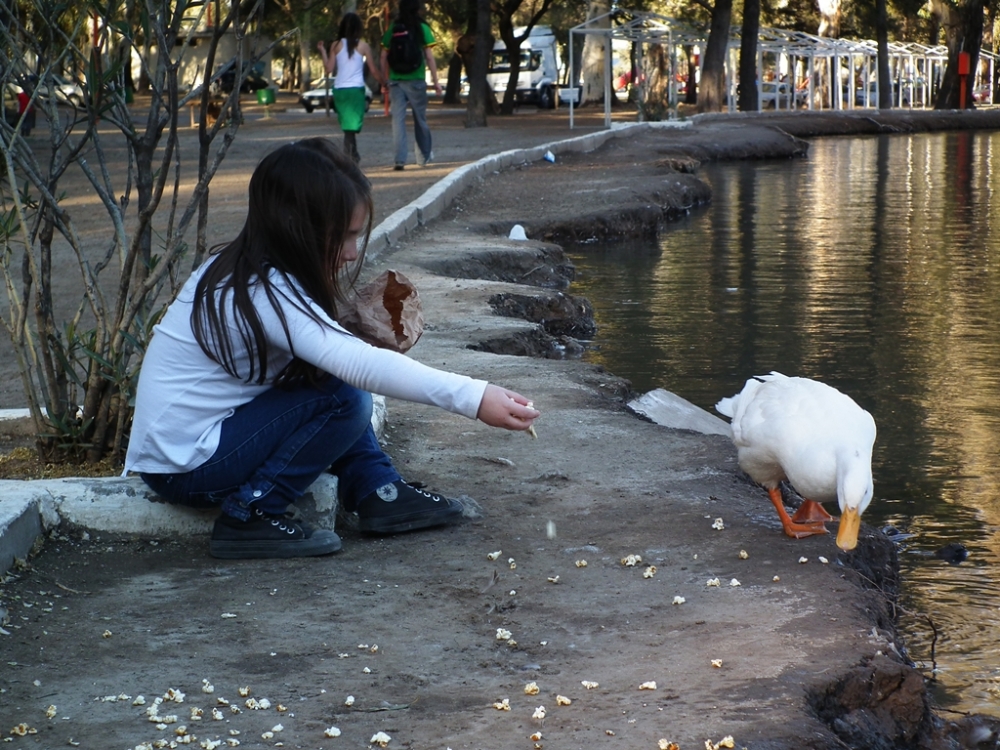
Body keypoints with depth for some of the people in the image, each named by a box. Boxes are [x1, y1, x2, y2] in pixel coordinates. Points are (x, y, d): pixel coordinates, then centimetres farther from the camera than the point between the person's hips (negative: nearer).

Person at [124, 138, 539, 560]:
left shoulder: (242, 272, 6)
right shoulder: (266, 294, -24)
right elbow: (363, 366, -35)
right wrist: (474, 397, -39)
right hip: (185, 469, -9)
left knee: (338, 380, 7)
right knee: (343, 399, -17)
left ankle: (378, 492, 7)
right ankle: (251, 517, -10)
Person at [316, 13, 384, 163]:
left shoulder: (336, 46, 3)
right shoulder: (363, 45, -1)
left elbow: (328, 70, 0)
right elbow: (374, 70, 1)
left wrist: (323, 52, 13)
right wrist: (385, 84, 16)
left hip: (339, 90, 3)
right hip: (356, 89, -3)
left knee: (348, 125, 16)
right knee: (352, 126, -4)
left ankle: (353, 155, 22)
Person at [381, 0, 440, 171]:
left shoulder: (391, 30, 4)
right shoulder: (422, 29, -3)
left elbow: (384, 57, 4)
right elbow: (429, 57, -5)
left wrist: (386, 80, 13)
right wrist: (436, 81, 1)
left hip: (395, 81, 1)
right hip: (416, 80, -1)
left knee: (398, 119, -1)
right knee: (420, 118, 14)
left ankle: (400, 158, -12)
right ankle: (424, 155, 27)